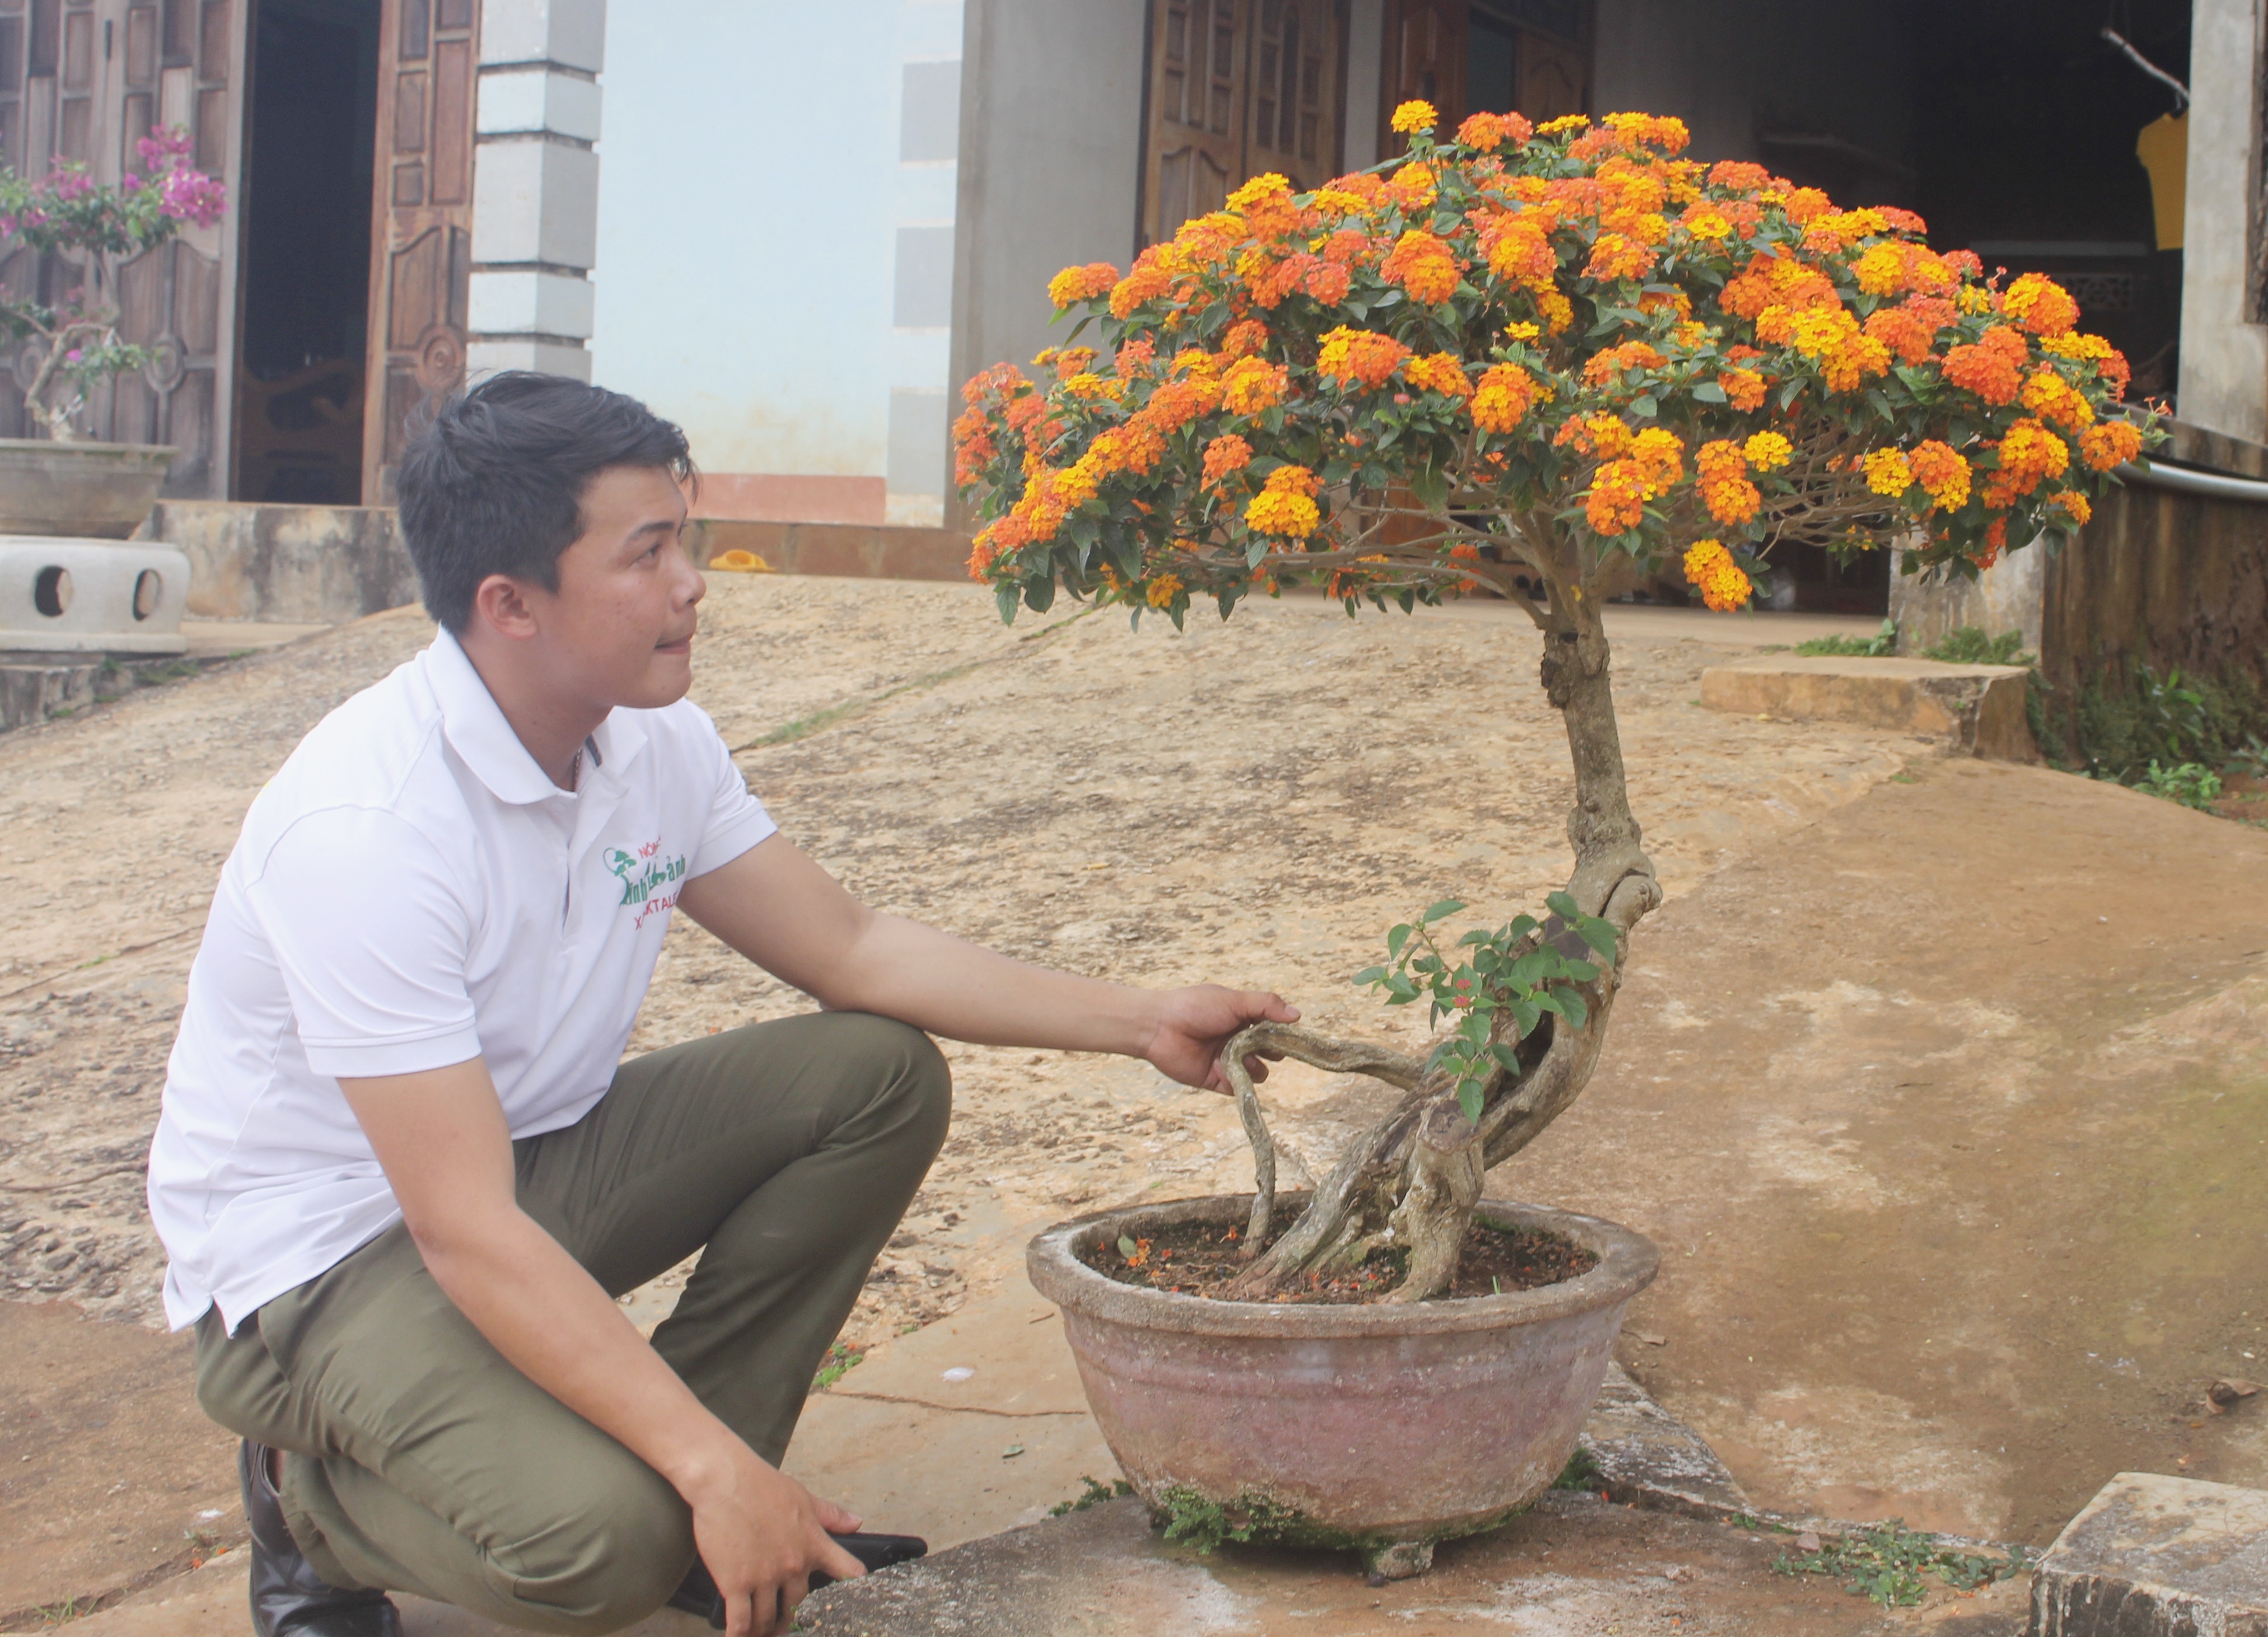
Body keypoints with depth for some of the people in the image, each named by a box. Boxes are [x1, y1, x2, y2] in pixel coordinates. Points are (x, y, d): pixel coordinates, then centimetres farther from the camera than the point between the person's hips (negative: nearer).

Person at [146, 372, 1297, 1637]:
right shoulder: (368, 823, -31)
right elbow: (466, 1232, -33)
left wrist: (1138, 1021, -2)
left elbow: (856, 949, 5)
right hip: (324, 1254, -8)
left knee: (882, 1075, -6)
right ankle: (317, 1493, 2)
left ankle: (678, 1490, 0)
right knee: (603, 1535, -31)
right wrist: (719, 1473, -35)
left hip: (533, 1156, 8)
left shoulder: (655, 745, -6)